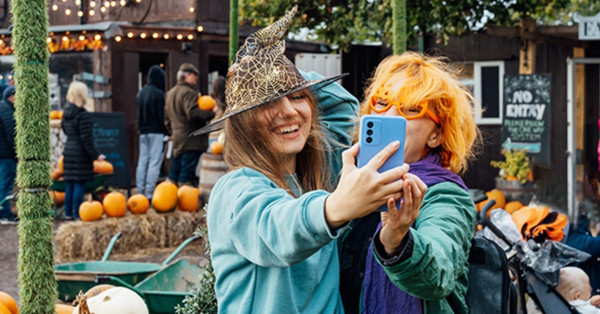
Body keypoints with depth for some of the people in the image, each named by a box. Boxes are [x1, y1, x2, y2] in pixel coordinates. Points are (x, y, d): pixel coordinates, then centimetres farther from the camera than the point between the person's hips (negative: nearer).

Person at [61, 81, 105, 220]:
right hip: (81, 152, -8)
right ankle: (77, 214, -3)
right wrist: (95, 155, -14)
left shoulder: (66, 113, 8)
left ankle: (68, 213, 16)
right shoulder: (83, 115, -16)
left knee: (70, 184, 12)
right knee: (79, 183, -4)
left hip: (69, 151, 8)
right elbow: (86, 138, -17)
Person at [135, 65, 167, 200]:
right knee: (154, 162, -7)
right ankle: (149, 193, -10)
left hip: (143, 132, 7)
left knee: (142, 162, 9)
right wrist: (168, 131, -7)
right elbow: (162, 115, -14)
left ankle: (140, 192, 10)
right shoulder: (159, 94, -13)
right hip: (157, 132, -7)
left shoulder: (140, 93, 11)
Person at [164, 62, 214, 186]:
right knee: (187, 177, -8)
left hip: (176, 139, 9)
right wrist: (211, 113, -16)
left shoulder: (170, 93, 19)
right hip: (191, 141, -9)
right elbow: (193, 113, -25)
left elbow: (167, 119, 24)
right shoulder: (188, 92, -12)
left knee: (173, 176, 12)